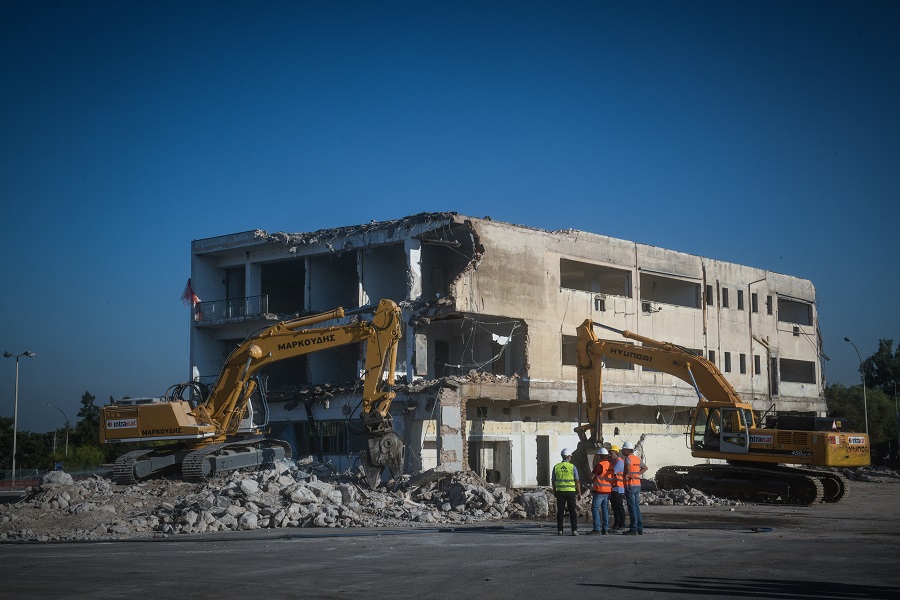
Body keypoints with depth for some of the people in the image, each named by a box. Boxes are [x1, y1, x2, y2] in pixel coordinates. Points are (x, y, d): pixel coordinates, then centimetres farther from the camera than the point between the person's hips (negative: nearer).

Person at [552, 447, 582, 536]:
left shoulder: (556, 467, 1)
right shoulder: (572, 467, -5)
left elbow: (553, 481, 6)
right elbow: (577, 481, -5)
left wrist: (554, 491, 17)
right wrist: (579, 492, 4)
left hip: (560, 492, 2)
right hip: (571, 492, -2)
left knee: (560, 511, 6)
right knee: (572, 511, 3)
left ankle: (559, 530, 4)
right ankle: (574, 530, -2)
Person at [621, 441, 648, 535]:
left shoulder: (628, 458, -12)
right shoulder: (637, 458, 13)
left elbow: (628, 466, -34)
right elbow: (645, 467, 24)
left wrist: (626, 474, -18)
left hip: (630, 485, -8)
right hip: (638, 484, 8)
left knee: (632, 507, -5)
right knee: (637, 507, 12)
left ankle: (633, 529, -4)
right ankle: (640, 529, 13)